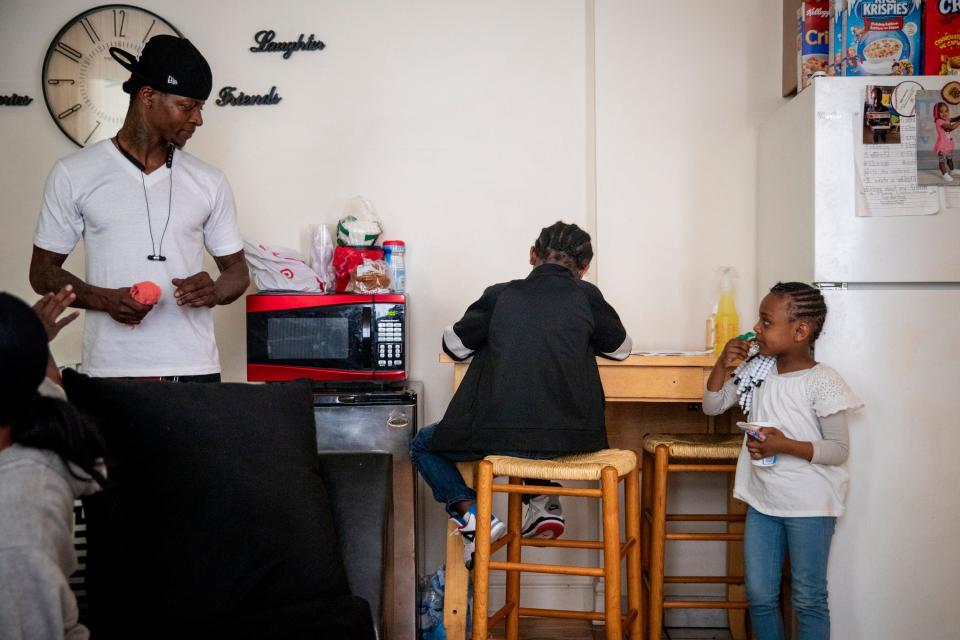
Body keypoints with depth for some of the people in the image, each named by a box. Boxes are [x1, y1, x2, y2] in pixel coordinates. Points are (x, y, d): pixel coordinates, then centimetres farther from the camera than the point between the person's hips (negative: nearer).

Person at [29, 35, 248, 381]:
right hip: (111, 370, -1)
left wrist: (215, 291, -10)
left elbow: (237, 269, 13)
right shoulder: (73, 175, 1)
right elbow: (42, 273, 5)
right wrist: (105, 300, -13)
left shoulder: (209, 181, 7)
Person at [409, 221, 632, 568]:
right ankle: (542, 503, 20)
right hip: (569, 439, 3)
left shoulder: (500, 295, 5)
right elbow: (621, 348, 21)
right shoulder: (586, 296, 7)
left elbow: (455, 346, 14)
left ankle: (471, 515, 1)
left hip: (503, 436, -3)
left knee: (424, 445, 22)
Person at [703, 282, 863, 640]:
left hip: (809, 506, -5)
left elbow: (839, 449, -14)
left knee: (808, 599, 7)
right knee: (759, 596, 12)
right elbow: (713, 406, 10)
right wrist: (722, 365, -5)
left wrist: (787, 445, -26)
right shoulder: (757, 370, 2)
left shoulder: (822, 382, -15)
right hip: (762, 500, 6)